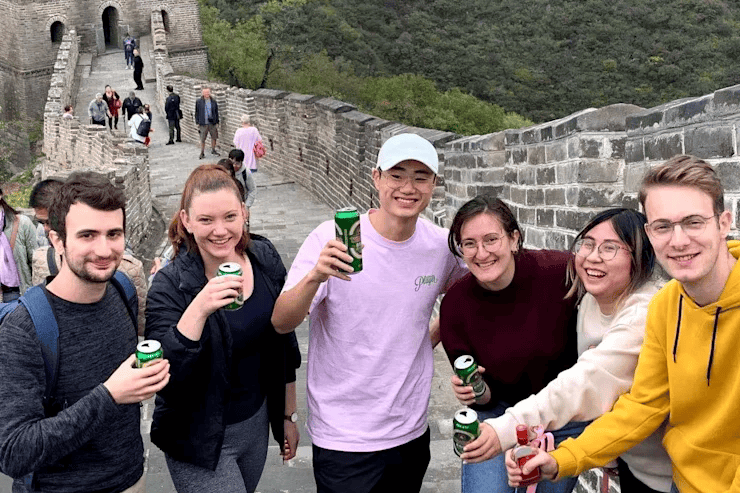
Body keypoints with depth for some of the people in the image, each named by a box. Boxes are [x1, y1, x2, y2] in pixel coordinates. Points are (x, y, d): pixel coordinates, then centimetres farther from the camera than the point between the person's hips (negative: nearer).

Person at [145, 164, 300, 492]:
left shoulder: (266, 259, -6)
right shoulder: (170, 286, -20)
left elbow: (284, 346, 5)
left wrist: (288, 416, 11)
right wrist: (198, 309, -39)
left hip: (255, 425, 5)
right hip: (199, 440, -5)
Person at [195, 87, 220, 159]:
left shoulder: (213, 102, 4)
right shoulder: (199, 102, -1)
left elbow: (216, 113, 10)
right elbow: (197, 113, 4)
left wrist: (217, 123, 7)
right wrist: (197, 123, 0)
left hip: (212, 123, 2)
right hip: (203, 124, -2)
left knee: (214, 137, 10)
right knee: (202, 139, 1)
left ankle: (213, 150, 30)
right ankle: (202, 153, 13)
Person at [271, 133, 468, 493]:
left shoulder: (442, 246, -4)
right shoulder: (331, 240, -15)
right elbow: (280, 324, -20)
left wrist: (432, 336, 4)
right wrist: (314, 277, -37)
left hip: (412, 431, 4)